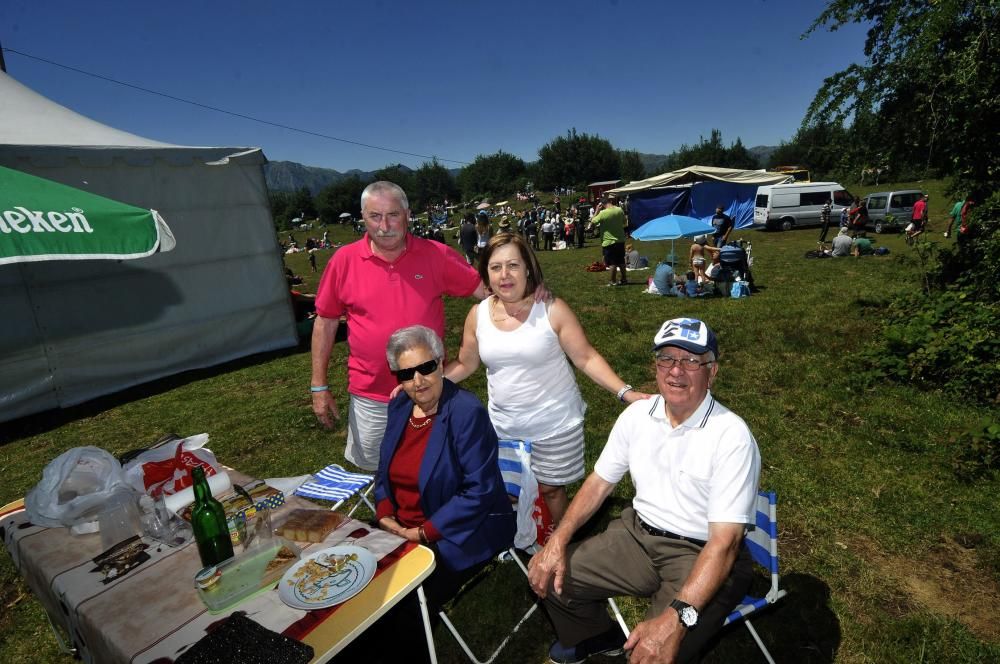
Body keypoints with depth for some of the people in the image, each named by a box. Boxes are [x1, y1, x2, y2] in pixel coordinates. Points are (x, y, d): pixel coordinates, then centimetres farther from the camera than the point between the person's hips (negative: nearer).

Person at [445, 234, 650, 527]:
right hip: (503, 426, 3)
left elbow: (586, 358, -10)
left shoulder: (552, 309, -13)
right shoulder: (478, 314, -3)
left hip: (555, 425, -3)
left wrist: (625, 392, -22)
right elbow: (465, 365, 8)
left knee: (550, 490, 10)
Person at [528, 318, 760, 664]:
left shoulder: (732, 436, -21)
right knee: (549, 576, -2)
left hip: (701, 554, -5)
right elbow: (599, 482, 4)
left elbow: (724, 541, -24)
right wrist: (557, 541, -8)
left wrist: (676, 617, -35)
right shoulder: (637, 415, -4)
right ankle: (597, 636, 30)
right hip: (638, 533, 5)